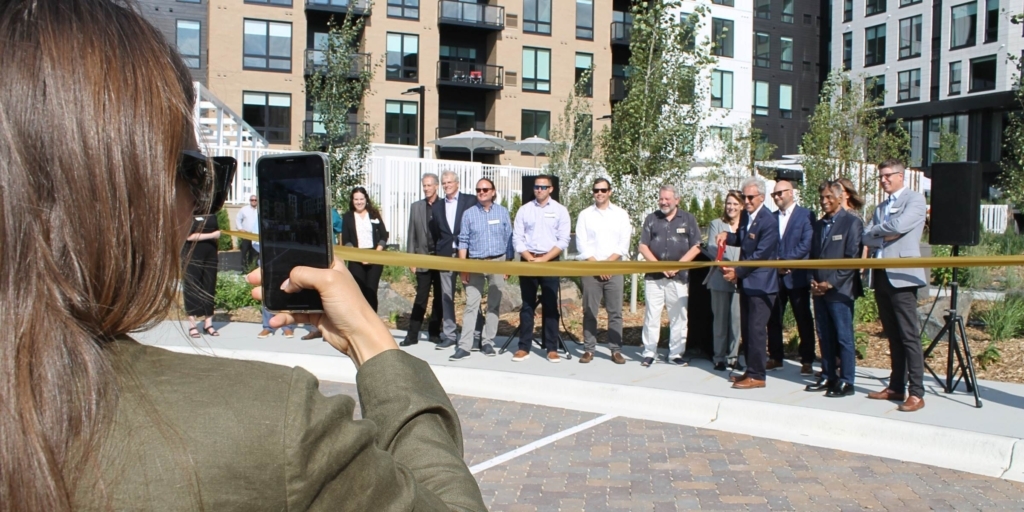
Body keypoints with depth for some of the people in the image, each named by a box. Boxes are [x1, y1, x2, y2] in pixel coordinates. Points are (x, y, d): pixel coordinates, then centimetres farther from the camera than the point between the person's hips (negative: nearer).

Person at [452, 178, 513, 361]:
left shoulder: (502, 212, 3)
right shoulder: (469, 214, 1)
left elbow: (508, 239, 5)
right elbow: (463, 241, 0)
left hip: (497, 262, 1)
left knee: (494, 305, 6)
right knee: (471, 304, -6)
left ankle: (487, 342, 15)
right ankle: (464, 346, -6)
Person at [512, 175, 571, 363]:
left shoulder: (560, 210, 1)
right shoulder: (524, 209, 5)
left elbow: (563, 240, -4)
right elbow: (517, 238, 2)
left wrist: (543, 258, -12)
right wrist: (530, 258, -10)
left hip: (551, 262, -1)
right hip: (528, 261, 1)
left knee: (551, 306, 2)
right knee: (527, 306, 5)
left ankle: (552, 348, 6)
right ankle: (524, 347, 9)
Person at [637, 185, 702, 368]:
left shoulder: (688, 219, 5)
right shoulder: (651, 219, 8)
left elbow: (695, 247, 1)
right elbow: (643, 246, 3)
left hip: (678, 277, 0)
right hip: (654, 276, 1)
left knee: (678, 317, 4)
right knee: (651, 316, 1)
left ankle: (676, 354, 13)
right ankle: (649, 353, 9)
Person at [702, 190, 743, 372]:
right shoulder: (716, 224, 7)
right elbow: (711, 249, -3)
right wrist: (723, 265, -21)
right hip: (719, 279, 0)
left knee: (737, 319, 1)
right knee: (720, 319, 6)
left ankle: (733, 356, 12)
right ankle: (719, 357, 13)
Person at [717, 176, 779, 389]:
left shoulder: (769, 221, -16)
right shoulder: (745, 215, 9)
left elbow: (760, 255, -19)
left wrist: (737, 271, -17)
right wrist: (727, 236, 2)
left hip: (761, 283, -9)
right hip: (746, 282, 9)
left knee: (756, 330, -6)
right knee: (746, 329, 13)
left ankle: (756, 376, 2)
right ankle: (751, 370, 23)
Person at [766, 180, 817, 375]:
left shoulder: (806, 215, -2)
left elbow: (806, 244, -11)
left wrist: (786, 261, -15)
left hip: (797, 276, -4)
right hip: (775, 276, 5)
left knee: (803, 320, 4)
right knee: (773, 319, 7)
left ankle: (807, 361, 11)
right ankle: (775, 357, 17)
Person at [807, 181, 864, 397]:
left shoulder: (852, 222, -4)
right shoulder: (819, 225, 17)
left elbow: (852, 258, -11)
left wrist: (831, 283, -13)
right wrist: (813, 281, 3)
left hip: (840, 290, -6)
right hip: (819, 289, 6)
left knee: (844, 337, -2)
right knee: (825, 337, 10)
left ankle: (846, 382, 5)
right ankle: (828, 377, 19)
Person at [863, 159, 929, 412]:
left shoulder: (915, 199, -1)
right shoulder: (880, 207, 21)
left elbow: (899, 226, -17)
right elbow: (867, 237, 11)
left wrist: (878, 230, 1)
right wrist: (884, 236, -8)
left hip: (902, 275, -7)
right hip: (881, 275, 7)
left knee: (909, 335, -8)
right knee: (892, 335, 11)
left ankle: (916, 393, -6)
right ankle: (896, 387, 16)